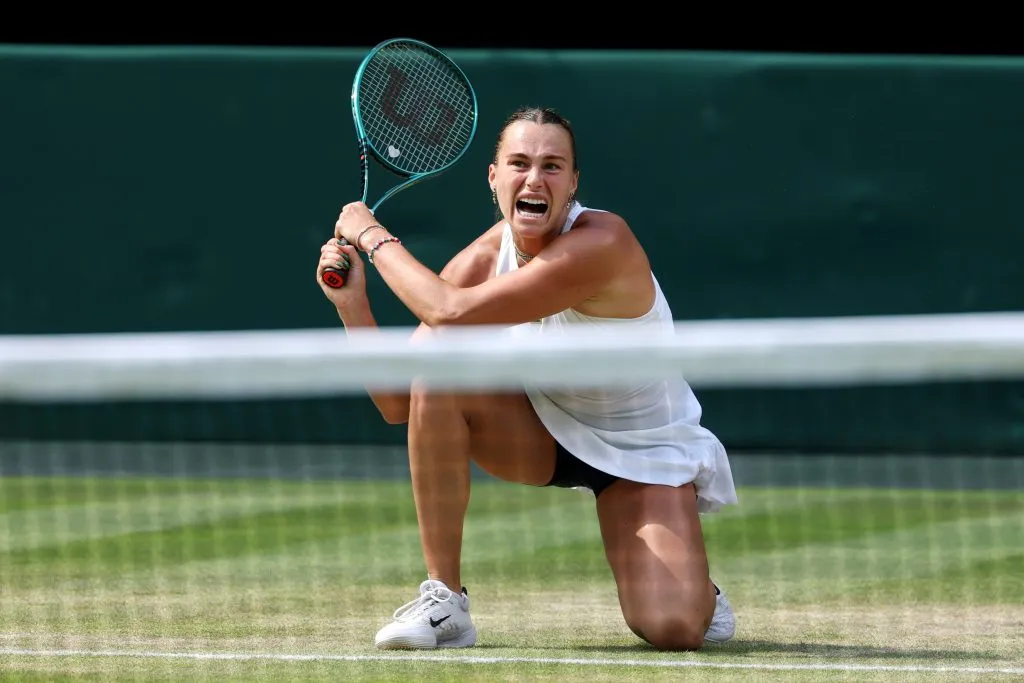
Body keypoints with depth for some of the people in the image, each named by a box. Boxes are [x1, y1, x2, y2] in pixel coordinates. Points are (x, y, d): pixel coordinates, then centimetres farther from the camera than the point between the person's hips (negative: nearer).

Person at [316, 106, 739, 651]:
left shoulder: (599, 245, -30)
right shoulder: (481, 261, -12)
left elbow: (451, 313, -37)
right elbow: (400, 405, -10)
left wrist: (374, 236, -24)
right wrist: (352, 301, -21)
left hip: (643, 451, -5)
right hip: (547, 431, 5)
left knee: (672, 629, -28)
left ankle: (693, 587, 14)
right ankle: (443, 601, -17)